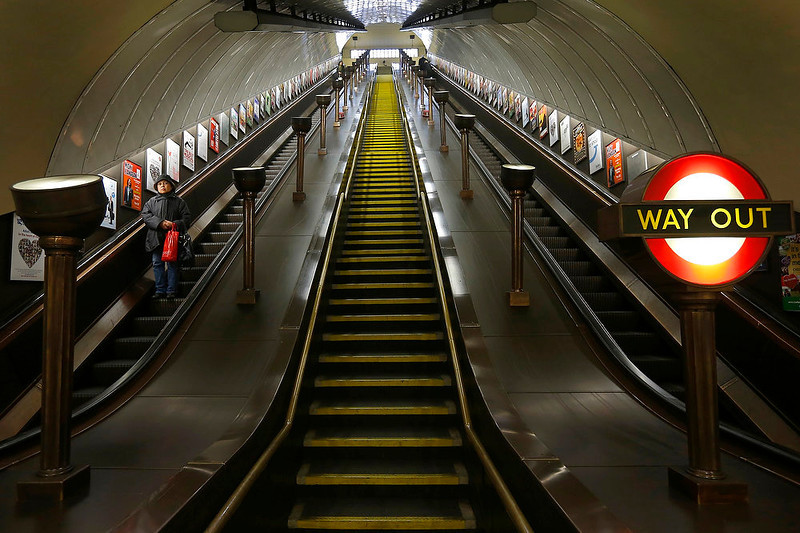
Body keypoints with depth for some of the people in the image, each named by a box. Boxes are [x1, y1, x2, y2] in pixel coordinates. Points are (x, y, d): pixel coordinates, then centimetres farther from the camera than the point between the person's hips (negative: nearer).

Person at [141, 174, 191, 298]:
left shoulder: (178, 201, 8)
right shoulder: (152, 202, 14)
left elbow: (187, 217, 2)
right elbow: (145, 215, 1)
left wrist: (175, 224, -17)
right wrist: (160, 222, -14)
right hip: (156, 238, 3)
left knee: (172, 264, -2)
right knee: (157, 264, 4)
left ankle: (171, 290, 4)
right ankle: (160, 290, 11)